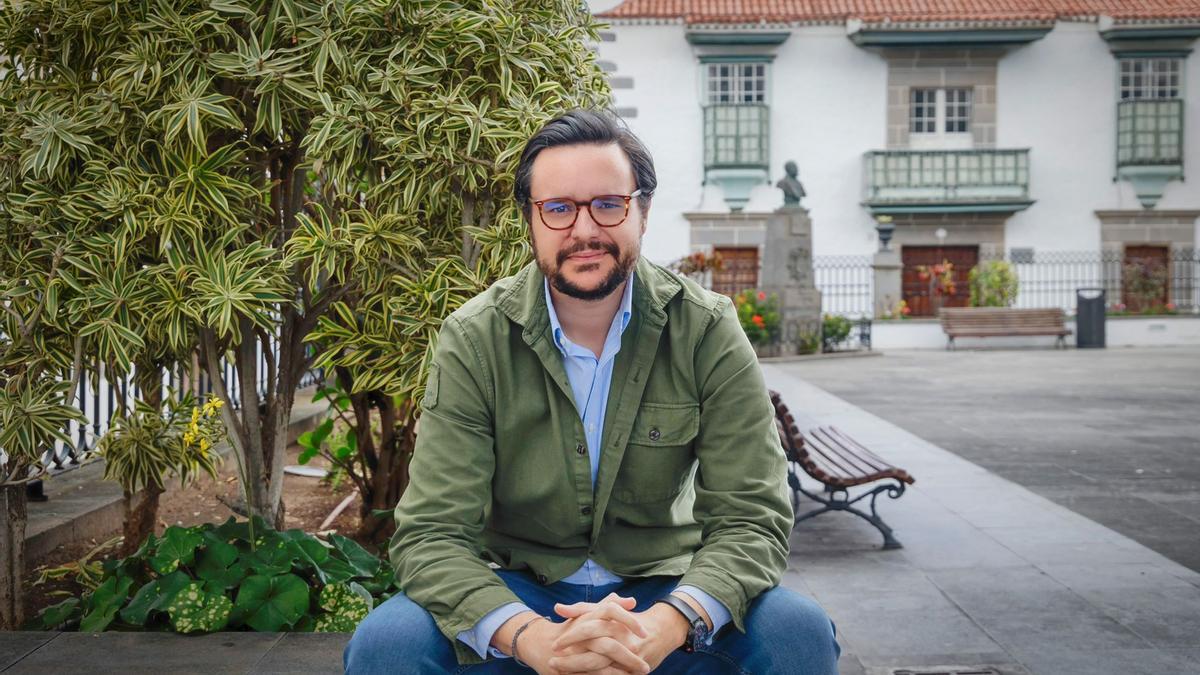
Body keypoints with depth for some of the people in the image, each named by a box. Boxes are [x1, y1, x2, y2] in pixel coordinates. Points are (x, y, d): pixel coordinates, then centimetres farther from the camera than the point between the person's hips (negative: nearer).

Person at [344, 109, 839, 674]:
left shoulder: (707, 331, -9)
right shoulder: (472, 341, -10)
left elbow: (750, 519, -12)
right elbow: (431, 535, -15)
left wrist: (664, 627, -34)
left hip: (657, 593, 1)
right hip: (518, 595, 0)